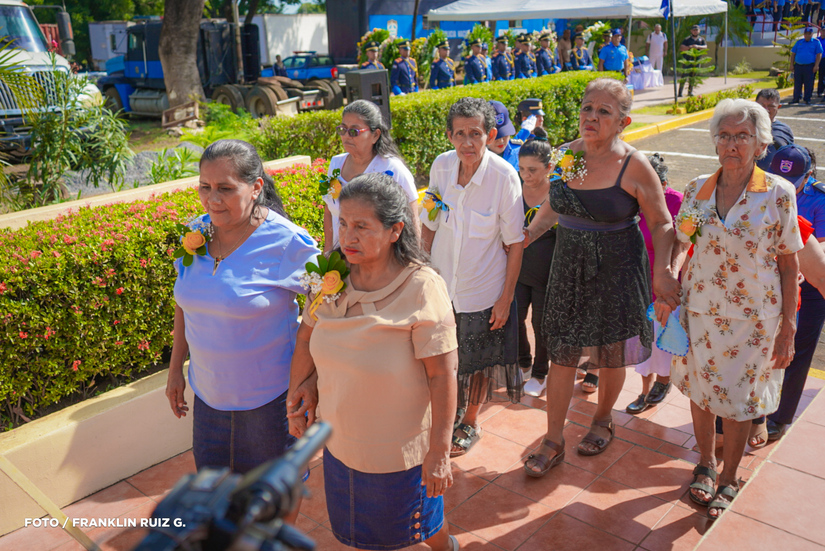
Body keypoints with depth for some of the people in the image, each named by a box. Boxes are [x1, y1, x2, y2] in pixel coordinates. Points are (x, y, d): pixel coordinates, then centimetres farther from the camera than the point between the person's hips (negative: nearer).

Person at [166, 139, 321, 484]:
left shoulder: (286, 242, -20)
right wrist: (176, 369, 14)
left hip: (268, 399, -5)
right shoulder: (197, 232, -2)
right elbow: (186, 302, 11)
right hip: (208, 392, 5)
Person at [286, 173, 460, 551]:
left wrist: (439, 453, -19)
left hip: (401, 450, -4)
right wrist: (299, 390, 0)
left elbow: (443, 374, -22)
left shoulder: (422, 288, -24)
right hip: (339, 440, 5)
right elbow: (307, 336, 6)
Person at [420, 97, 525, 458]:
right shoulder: (441, 166, -9)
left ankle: (470, 423, 40)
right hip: (442, 282, 3)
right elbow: (429, 225, 3)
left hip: (484, 288, -3)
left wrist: (506, 297, -12)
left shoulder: (504, 176, -19)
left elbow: (515, 243, -12)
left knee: (478, 362, 14)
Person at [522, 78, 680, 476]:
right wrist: (524, 237, 8)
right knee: (561, 354, 6)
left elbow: (662, 224, -7)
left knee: (610, 355, 12)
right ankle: (553, 442, 20)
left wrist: (662, 272, -18)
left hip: (617, 271, -3)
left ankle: (602, 422, 40)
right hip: (569, 268, 4)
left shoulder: (634, 167, -14)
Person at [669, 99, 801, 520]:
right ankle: (705, 464, 39)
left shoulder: (778, 193, -8)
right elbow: (681, 243, 8)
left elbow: (789, 265, -6)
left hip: (753, 318, -3)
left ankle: (728, 479, 31)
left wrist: (788, 329, -7)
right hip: (699, 310, 3)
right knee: (700, 391, 15)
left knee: (740, 400, 9)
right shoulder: (698, 189, -1)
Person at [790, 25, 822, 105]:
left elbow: (819, 54, 1)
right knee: (797, 83, 5)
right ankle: (796, 98, 13)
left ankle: (807, 99, 7)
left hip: (809, 67, -3)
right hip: (798, 65, 3)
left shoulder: (816, 42, 5)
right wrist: (792, 64, 6)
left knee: (808, 84, -1)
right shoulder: (799, 42, 14)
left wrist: (816, 66, -9)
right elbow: (793, 54, 15)